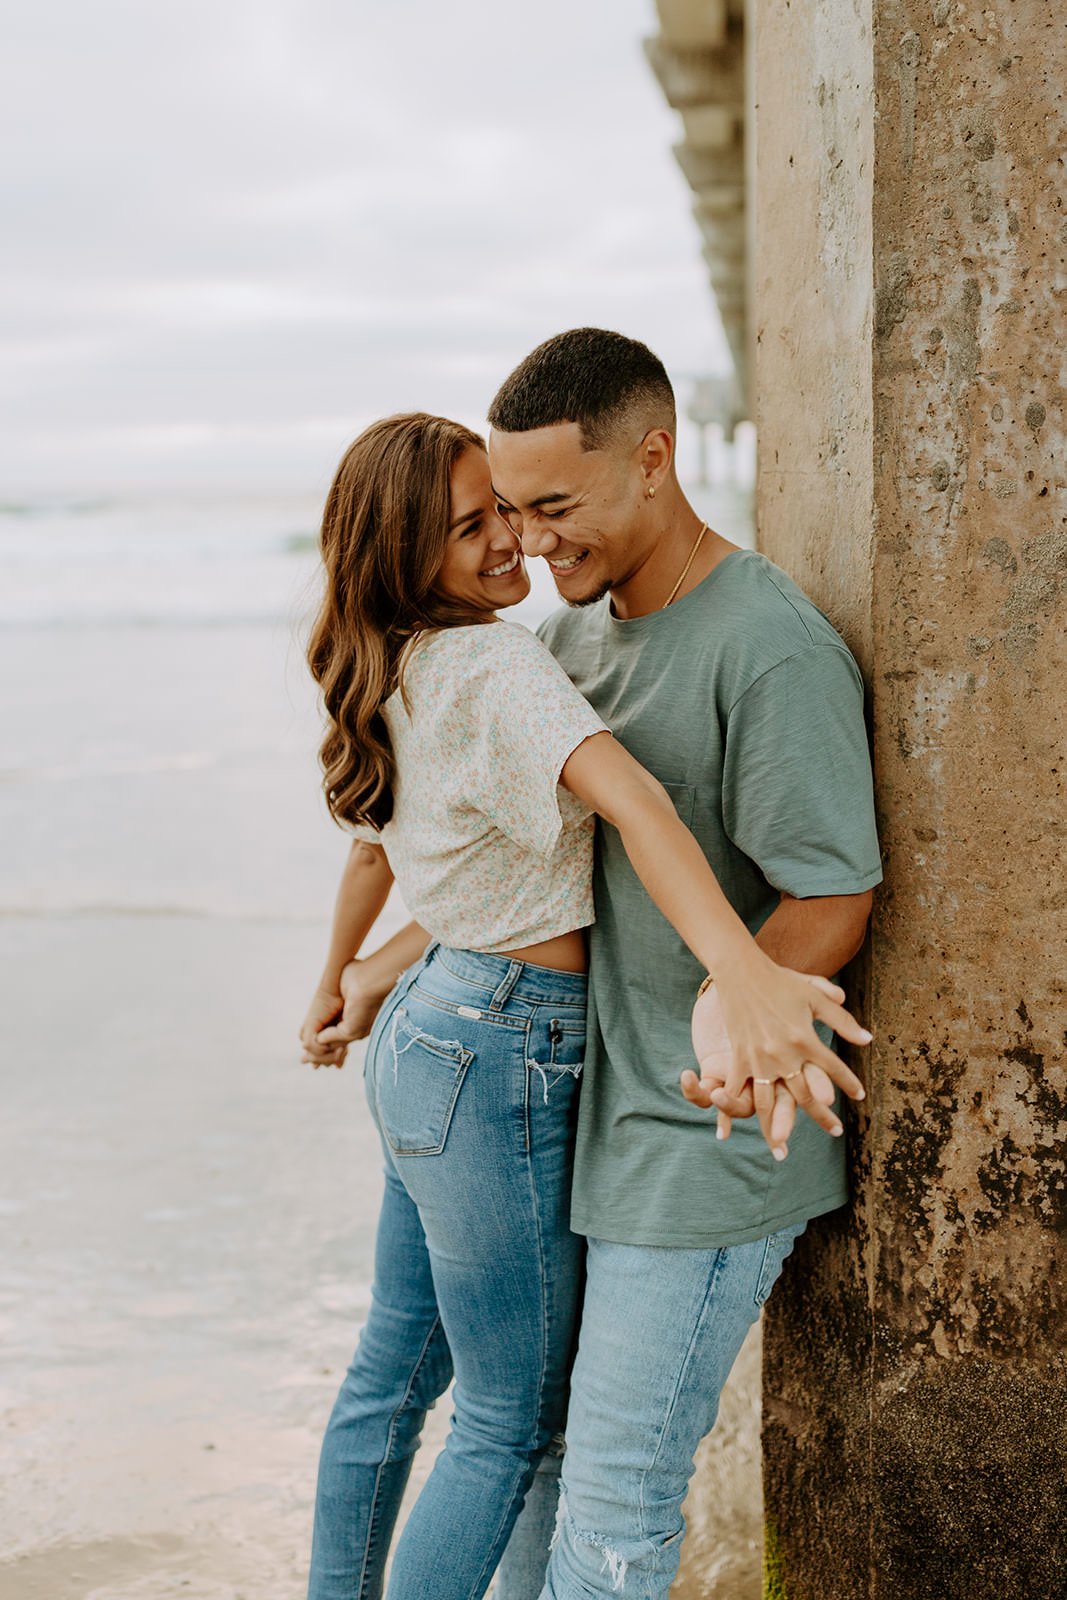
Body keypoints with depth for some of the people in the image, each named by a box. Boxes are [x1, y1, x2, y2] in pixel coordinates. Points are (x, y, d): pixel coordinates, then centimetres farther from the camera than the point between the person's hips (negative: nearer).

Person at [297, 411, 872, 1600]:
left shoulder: (400, 677, 8)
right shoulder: (495, 664, -20)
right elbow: (626, 797, -38)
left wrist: (337, 985, 39)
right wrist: (741, 975, -51)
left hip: (423, 1040, 9)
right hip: (499, 1063, -9)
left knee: (395, 1368, 22)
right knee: (510, 1422, 5)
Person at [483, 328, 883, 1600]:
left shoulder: (775, 652, -18)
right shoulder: (576, 631, 9)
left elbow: (829, 902, -19)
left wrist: (741, 1013, -38)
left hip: (708, 1135, -8)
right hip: (604, 1111, 8)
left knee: (617, 1496, -3)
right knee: (561, 1434, 16)